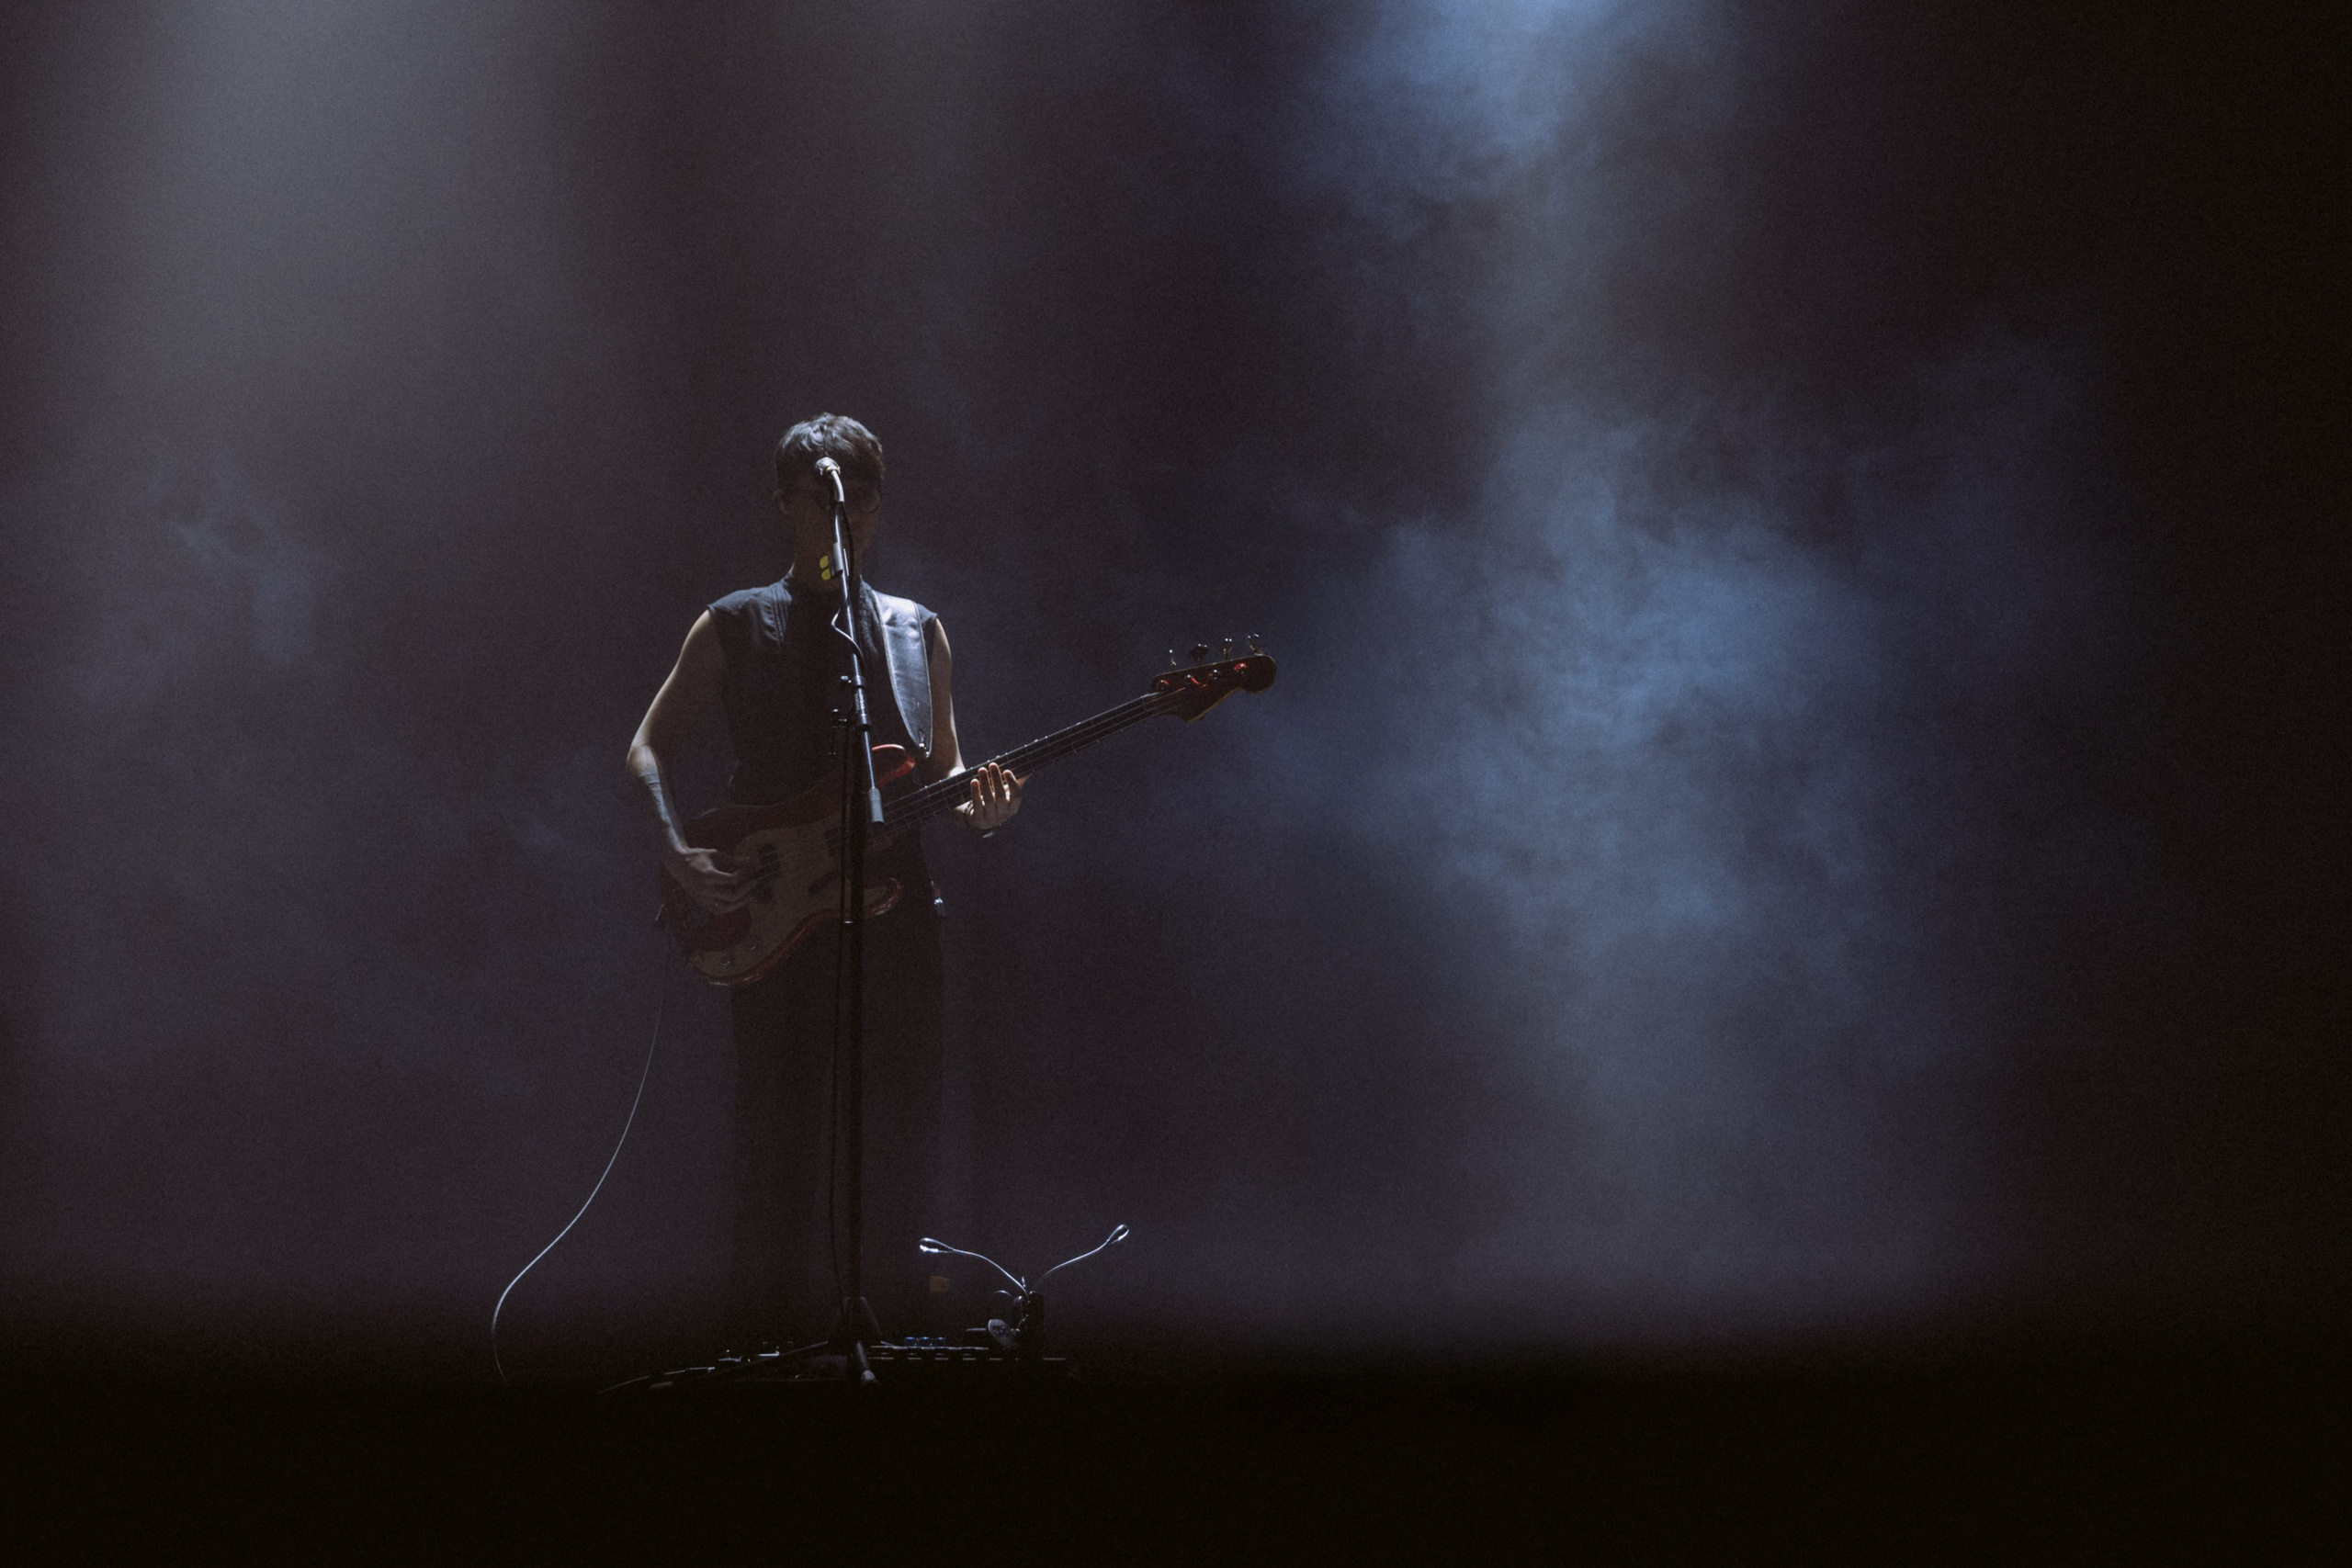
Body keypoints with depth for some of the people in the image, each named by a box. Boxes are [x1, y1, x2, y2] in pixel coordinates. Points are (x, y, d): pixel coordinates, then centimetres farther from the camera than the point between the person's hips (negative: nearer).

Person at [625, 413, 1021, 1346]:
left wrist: (979, 807, -7)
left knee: (899, 1141, 3)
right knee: (782, 1140, -4)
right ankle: (777, 1340, 5)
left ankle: (885, 1327, 15)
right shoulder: (736, 627, 7)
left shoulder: (917, 633, 15)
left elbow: (944, 770, 17)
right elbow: (647, 749, 7)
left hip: (895, 908, 3)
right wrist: (679, 854, -9)